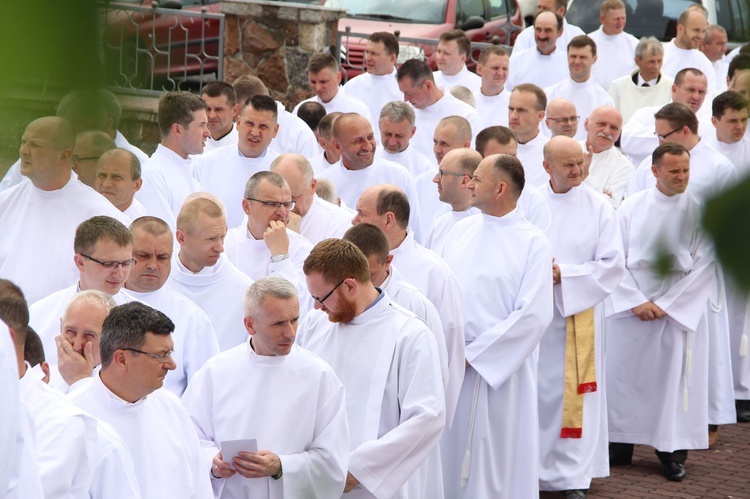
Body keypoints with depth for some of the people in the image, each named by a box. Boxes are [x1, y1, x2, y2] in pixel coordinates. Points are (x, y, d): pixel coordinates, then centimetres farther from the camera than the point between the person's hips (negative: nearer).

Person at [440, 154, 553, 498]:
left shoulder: (532, 243, -7)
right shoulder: (462, 231, 10)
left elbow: (533, 315, -14)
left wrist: (473, 353, -15)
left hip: (499, 371, -5)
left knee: (495, 466, 2)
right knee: (451, 459, 9)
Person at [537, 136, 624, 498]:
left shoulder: (599, 207, -2)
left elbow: (611, 264, -5)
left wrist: (565, 275, -14)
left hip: (579, 314, -1)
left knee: (575, 393, 0)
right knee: (535, 390, 5)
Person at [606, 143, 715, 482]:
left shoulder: (700, 213, -2)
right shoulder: (631, 208, 1)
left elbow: (703, 266, -3)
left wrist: (667, 304, -8)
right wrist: (636, 301, -9)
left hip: (679, 310, -1)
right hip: (629, 308, 1)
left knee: (674, 376, 0)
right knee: (623, 373, 3)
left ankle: (673, 450, 9)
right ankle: (620, 444, 14)